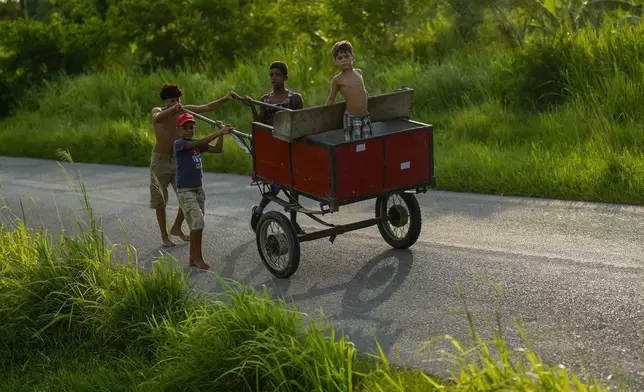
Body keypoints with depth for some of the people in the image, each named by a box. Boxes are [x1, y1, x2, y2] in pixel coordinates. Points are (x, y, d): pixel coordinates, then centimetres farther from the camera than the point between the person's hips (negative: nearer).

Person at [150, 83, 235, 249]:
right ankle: (164, 236, 18)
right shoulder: (158, 111, -13)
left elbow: (208, 107, -10)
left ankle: (176, 228, 21)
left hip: (179, 159, 3)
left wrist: (226, 99, -27)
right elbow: (157, 118, -38)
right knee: (160, 201, 3)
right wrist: (173, 109, -58)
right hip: (161, 160, -3)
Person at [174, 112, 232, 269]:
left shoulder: (197, 143, 8)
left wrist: (222, 134, -14)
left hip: (198, 189, 7)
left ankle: (193, 258, 19)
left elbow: (217, 149, 2)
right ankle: (198, 258, -5)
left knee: (196, 225, 10)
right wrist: (219, 132, -32)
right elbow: (200, 143, -28)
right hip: (185, 191, -7)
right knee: (198, 223, -14)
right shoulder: (179, 144, -13)